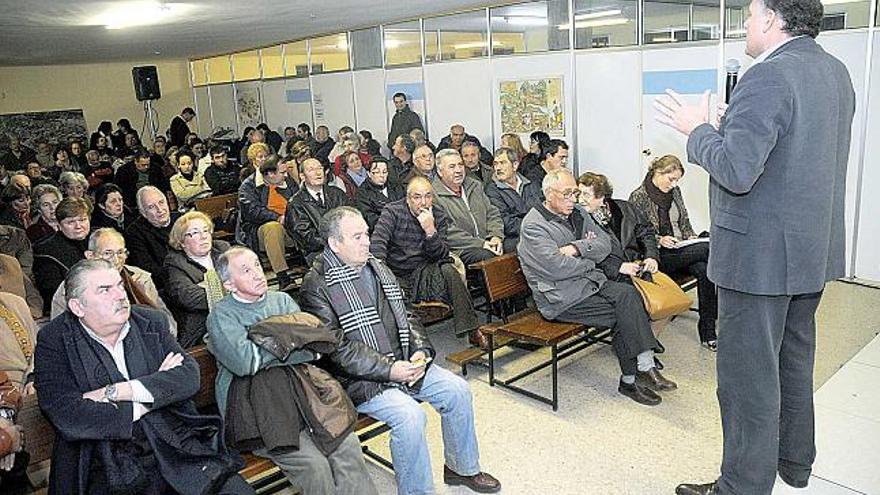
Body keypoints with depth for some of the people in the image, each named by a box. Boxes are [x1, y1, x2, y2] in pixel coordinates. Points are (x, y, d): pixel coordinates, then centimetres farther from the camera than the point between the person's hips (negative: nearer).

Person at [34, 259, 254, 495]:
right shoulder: (53, 341, -1)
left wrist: (116, 391, -14)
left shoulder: (151, 322, 8)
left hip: (176, 451, 2)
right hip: (110, 470, -2)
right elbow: (68, 418, -14)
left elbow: (190, 375, -5)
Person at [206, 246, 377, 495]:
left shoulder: (282, 300, 17)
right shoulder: (221, 316, 3)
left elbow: (316, 346, 6)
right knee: (313, 465, -24)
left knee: (348, 446, -18)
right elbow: (244, 362, -15)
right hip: (257, 406, -4)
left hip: (300, 391, 4)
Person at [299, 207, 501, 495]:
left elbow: (406, 317, 16)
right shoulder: (317, 286, -13)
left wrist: (420, 350, -3)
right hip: (360, 380, -7)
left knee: (458, 389, -3)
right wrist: (389, 370, -22)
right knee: (410, 415, -28)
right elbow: (337, 348, -19)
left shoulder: (377, 268, 12)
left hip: (402, 363, 8)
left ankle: (461, 468, 18)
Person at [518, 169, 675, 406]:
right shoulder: (533, 225, -9)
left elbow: (605, 244, 6)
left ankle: (645, 368, -20)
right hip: (560, 296, -7)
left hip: (590, 280, 7)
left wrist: (577, 248, -12)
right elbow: (557, 267, -19)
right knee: (623, 315, -19)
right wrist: (592, 260, -5)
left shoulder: (577, 213, 15)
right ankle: (631, 379, -8)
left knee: (628, 293, -21)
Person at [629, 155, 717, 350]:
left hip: (682, 250, 5)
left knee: (704, 270, -26)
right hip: (659, 256, -5)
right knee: (709, 248, -27)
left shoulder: (674, 192, 15)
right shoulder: (638, 197, -3)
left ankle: (707, 328, -21)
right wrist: (659, 240, -18)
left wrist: (692, 238, 4)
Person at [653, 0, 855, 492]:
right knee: (794, 363, 23)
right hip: (815, 249, 10)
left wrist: (697, 130, -10)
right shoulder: (836, 72, 10)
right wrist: (718, 127, 17)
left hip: (760, 256, -10)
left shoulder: (769, 77, -20)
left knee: (749, 377, 1)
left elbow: (736, 171, -27)